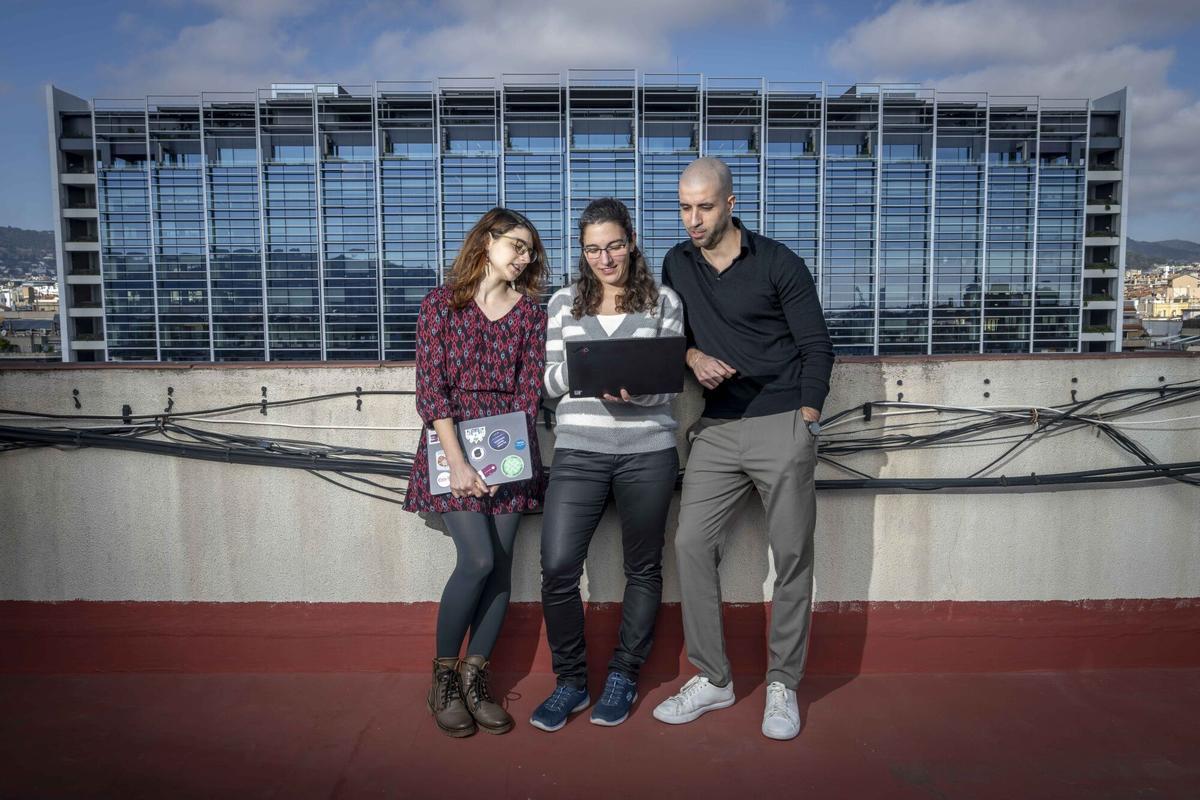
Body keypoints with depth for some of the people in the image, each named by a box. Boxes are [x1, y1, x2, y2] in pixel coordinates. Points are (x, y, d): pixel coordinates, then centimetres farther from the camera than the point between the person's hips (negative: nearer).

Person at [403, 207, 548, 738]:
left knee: (500, 565, 1)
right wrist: (456, 460, -15)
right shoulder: (442, 303, 2)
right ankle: (443, 679, 8)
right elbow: (431, 387, -6)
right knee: (478, 560, -13)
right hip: (453, 443, -3)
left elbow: (529, 390, 4)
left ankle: (474, 680, 17)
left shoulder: (530, 313, 11)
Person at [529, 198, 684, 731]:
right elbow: (550, 381, 7)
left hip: (647, 451, 0)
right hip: (578, 451, 1)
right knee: (557, 567, -6)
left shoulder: (663, 302, 5)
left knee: (643, 568, 10)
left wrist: (635, 391, -20)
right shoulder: (563, 303, 10)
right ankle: (570, 681, 16)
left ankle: (623, 677, 30)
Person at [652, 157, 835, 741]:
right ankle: (712, 679, 12)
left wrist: (806, 421, -8)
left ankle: (782, 685, 15)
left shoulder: (778, 263, -2)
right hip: (715, 429, 4)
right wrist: (695, 356, -6)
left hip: (782, 425, -4)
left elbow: (817, 346, -1)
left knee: (792, 554, 0)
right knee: (691, 544, -2)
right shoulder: (677, 265, 10)